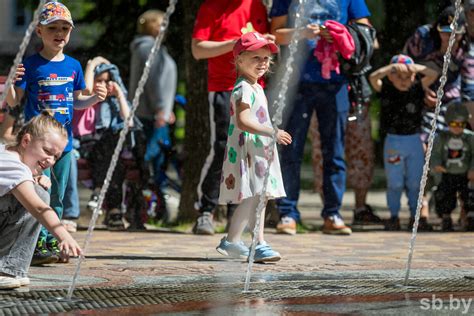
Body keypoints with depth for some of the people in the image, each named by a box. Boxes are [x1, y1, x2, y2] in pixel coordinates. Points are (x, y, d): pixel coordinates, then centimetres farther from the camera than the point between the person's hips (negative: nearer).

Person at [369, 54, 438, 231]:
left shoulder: (418, 87, 1)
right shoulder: (385, 89, -3)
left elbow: (434, 75, -9)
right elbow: (373, 77, -19)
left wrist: (416, 68, -24)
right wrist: (391, 67, -30)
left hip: (414, 140, 2)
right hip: (393, 141, -2)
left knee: (415, 182, 7)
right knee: (395, 183, 4)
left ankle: (416, 217, 16)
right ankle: (393, 216, 13)